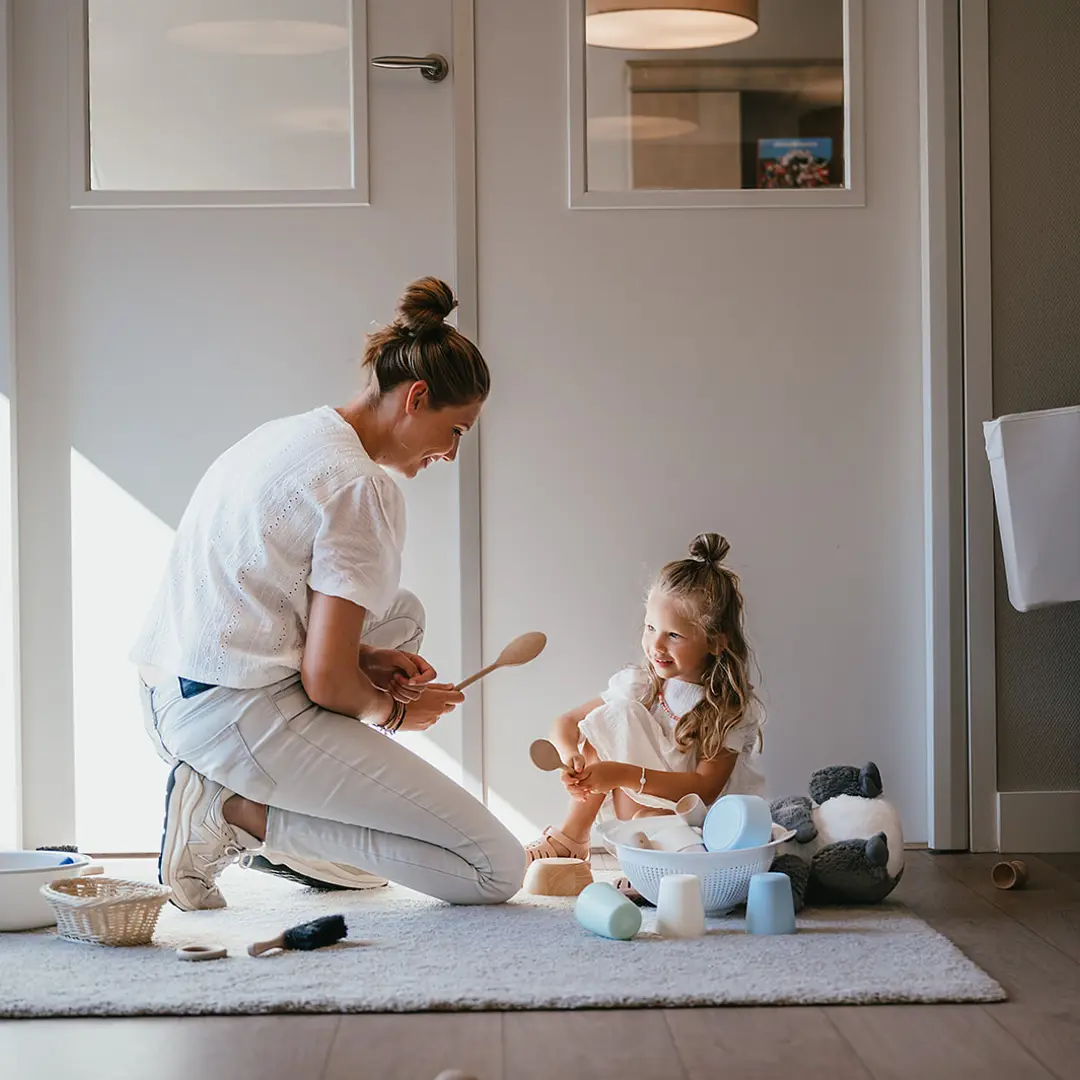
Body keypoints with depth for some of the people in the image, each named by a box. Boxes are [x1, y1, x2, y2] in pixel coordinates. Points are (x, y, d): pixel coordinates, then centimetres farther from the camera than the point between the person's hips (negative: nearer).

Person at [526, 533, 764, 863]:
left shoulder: (735, 708, -13)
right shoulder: (640, 684, -1)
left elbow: (705, 787, -24)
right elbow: (566, 722, 1)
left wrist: (624, 774, -34)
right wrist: (569, 754, -24)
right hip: (634, 803, 5)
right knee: (617, 714, -17)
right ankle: (573, 833, -12)